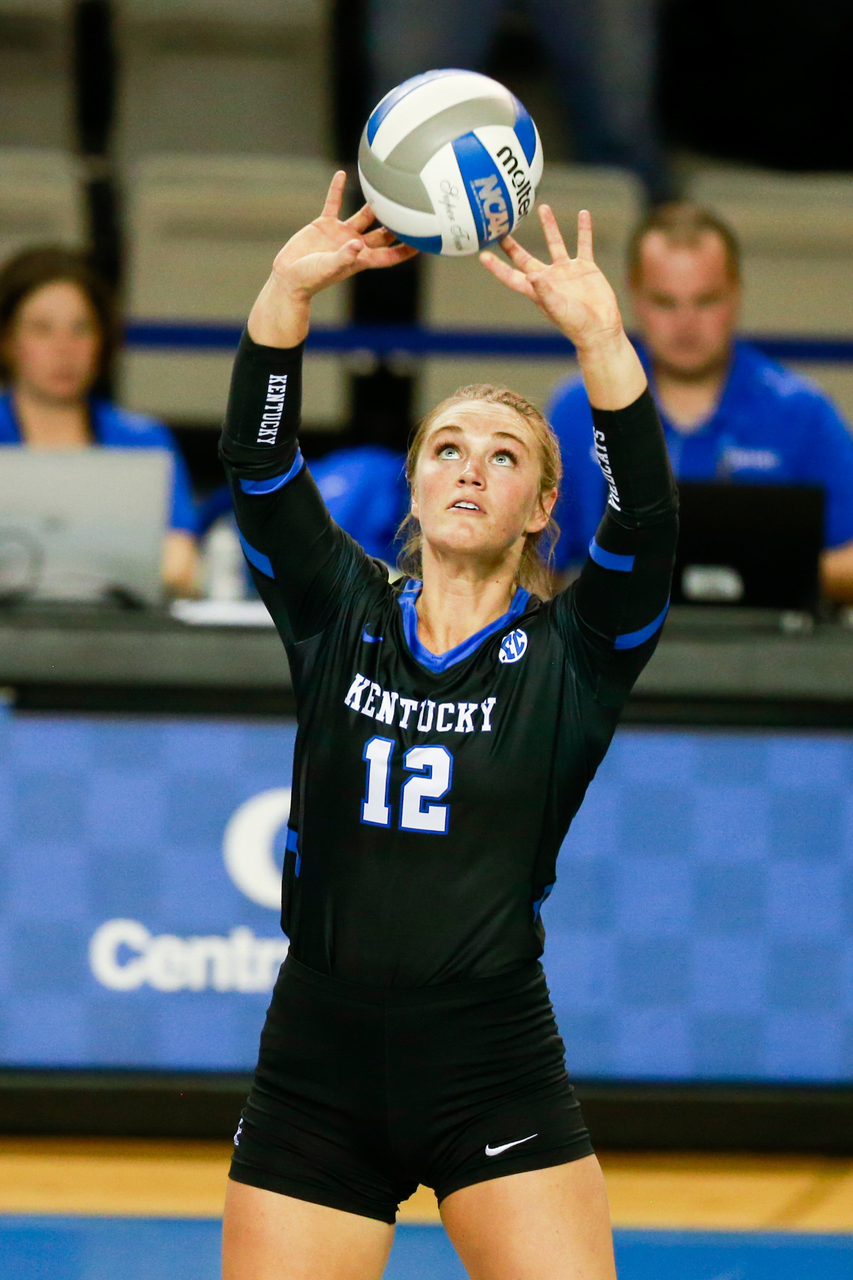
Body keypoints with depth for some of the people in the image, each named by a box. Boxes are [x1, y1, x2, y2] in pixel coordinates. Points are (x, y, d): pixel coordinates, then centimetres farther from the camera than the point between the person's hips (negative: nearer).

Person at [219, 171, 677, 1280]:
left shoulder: (569, 654, 2)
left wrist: (599, 335, -30)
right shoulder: (340, 615, 7)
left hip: (496, 1082, -2)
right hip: (316, 1078, 2)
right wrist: (290, 287, -23)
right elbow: (258, 463, -7)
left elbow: (644, 518, -16)